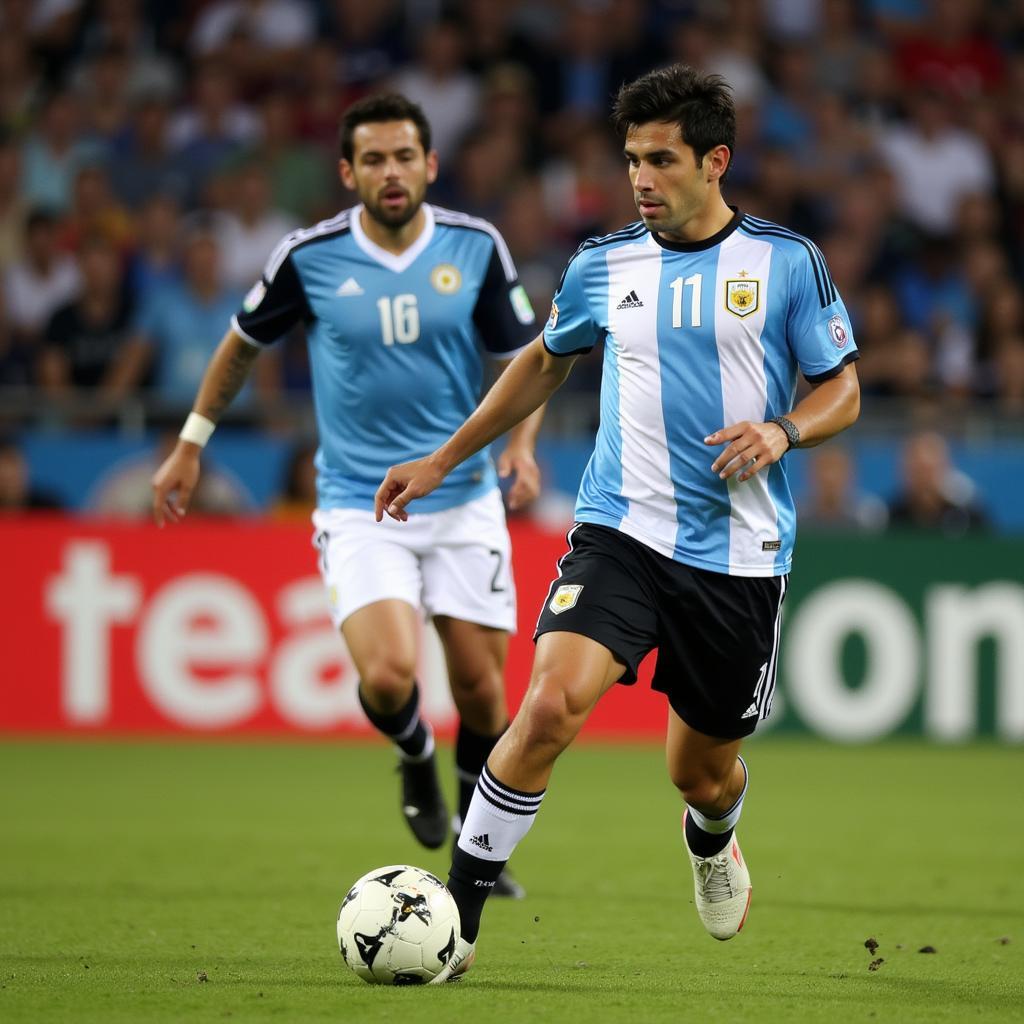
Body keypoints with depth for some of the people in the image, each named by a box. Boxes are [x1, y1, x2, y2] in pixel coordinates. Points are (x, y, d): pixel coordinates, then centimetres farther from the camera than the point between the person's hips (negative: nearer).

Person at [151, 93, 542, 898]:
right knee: (388, 675, -21)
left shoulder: (476, 247, -3)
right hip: (358, 507, -2)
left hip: (464, 501, 2)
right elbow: (244, 342, 12)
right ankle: (415, 757, 16)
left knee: (480, 688, 2)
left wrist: (521, 442, -10)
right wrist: (191, 444, 14)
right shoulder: (310, 257, -6)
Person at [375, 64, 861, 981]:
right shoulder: (603, 267, 5)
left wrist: (781, 432, -16)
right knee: (552, 703, -24)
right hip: (621, 533, 0)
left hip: (741, 554, 0)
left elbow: (842, 388, 6)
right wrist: (442, 460, 23)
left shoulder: (786, 262, -1)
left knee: (704, 770, 12)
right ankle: (458, 913, -16)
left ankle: (712, 840, 51)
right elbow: (546, 363, 23)